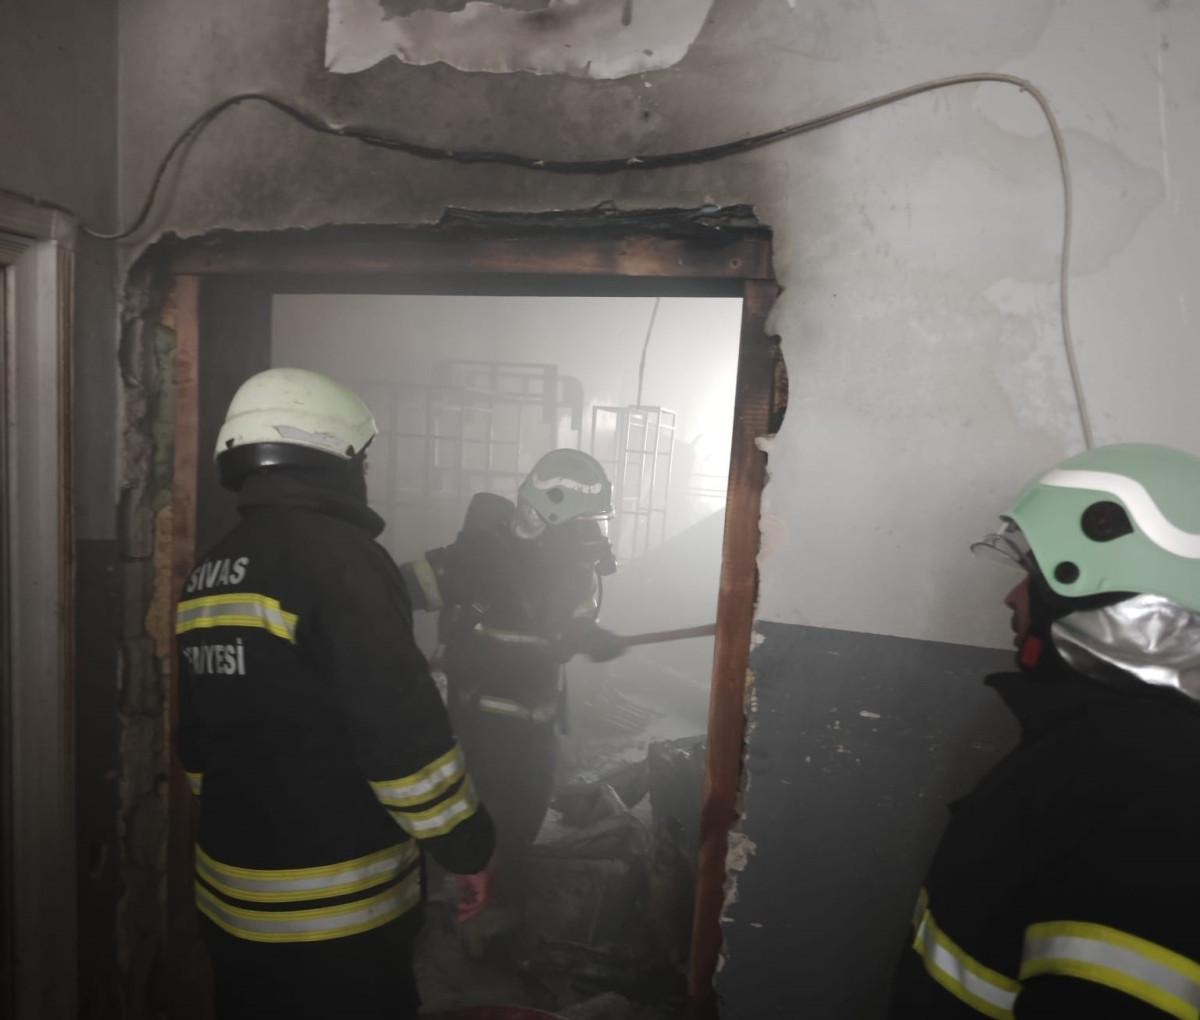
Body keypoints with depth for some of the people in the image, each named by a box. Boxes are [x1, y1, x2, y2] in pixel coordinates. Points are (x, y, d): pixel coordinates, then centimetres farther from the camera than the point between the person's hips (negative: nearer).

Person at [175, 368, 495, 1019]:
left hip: (232, 894, 8)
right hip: (337, 910, -8)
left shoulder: (208, 573, 6)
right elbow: (403, 733, -25)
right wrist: (466, 845, -12)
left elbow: (198, 742, 14)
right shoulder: (338, 554, -21)